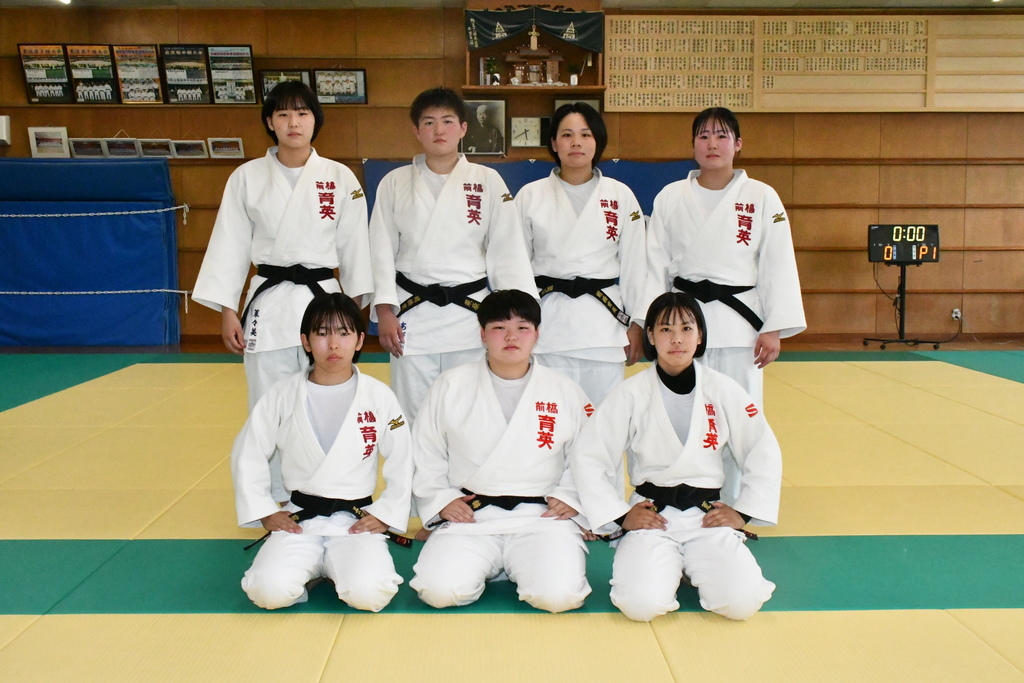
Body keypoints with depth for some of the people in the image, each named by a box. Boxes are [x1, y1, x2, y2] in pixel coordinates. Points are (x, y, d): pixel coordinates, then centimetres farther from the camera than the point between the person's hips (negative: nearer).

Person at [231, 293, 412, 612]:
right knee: (270, 590, -25)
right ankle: (313, 568, 8)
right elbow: (247, 455, 6)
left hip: (357, 522, 0)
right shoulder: (283, 394, -2)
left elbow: (403, 464, 3)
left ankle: (334, 566, 8)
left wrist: (385, 515, -2)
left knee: (369, 594, -26)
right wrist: (264, 512, 2)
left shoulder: (379, 396, -4)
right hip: (299, 520, 1)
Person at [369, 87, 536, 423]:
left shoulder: (488, 181, 2)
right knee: (412, 411, 8)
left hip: (470, 314, 0)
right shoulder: (395, 183, 4)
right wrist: (384, 311, -3)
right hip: (413, 315, 1)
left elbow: (507, 253, 1)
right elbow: (382, 250, 4)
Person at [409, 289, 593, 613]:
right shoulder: (451, 386, 3)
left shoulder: (566, 392, 4)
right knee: (440, 590, -23)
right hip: (469, 515, 0)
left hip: (541, 517, 0)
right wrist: (441, 500, -2)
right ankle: (486, 566, 10)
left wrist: (569, 497, -3)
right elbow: (424, 454, 9)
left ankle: (518, 566, 10)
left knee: (559, 595, -24)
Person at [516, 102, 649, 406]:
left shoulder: (621, 196, 5)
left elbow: (634, 264, 7)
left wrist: (637, 323, 5)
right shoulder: (530, 196, 4)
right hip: (547, 321, 0)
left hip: (604, 321, 1)